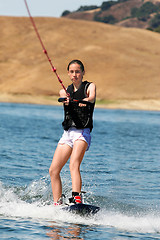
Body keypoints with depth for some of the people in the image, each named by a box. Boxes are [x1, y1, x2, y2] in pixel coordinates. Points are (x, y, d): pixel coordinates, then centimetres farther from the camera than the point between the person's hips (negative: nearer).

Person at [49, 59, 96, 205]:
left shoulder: (89, 86, 5)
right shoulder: (66, 91, 16)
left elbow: (92, 97, -19)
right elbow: (65, 98, -9)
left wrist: (86, 100, -44)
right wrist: (65, 99, -35)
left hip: (83, 132, -6)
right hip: (68, 133, 6)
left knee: (74, 165, -27)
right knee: (54, 170, -2)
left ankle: (77, 199, -41)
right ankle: (57, 204, 2)